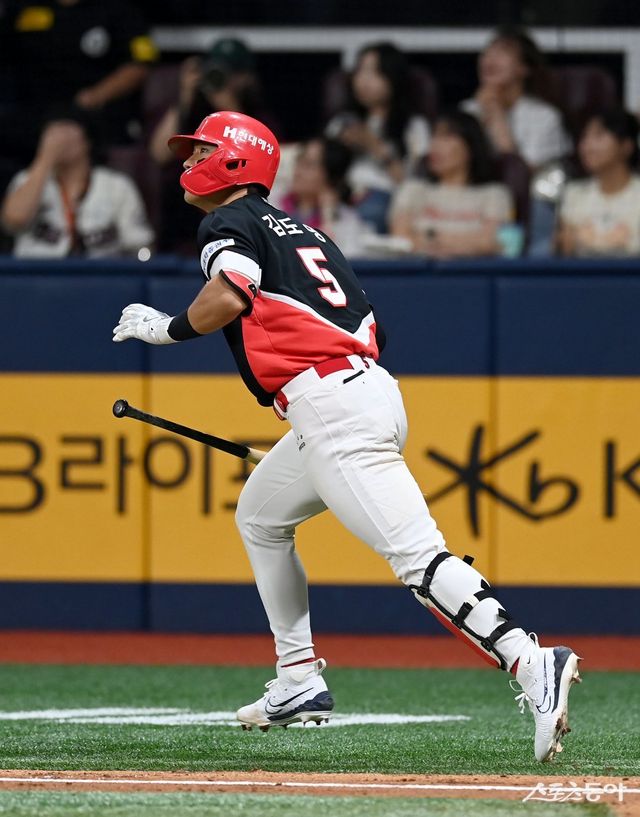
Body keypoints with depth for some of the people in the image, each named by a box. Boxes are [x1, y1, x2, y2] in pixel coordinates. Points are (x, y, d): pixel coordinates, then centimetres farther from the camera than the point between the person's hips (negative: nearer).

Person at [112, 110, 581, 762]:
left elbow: (231, 294, -15)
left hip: (329, 399, -9)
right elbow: (365, 322, 25)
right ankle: (300, 683, 25)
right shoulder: (300, 230, 29)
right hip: (372, 386, 9)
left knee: (415, 555, -19)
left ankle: (532, 665, -34)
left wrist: (166, 328, 3)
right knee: (259, 516, 27)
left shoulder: (228, 223, 6)